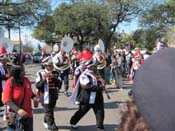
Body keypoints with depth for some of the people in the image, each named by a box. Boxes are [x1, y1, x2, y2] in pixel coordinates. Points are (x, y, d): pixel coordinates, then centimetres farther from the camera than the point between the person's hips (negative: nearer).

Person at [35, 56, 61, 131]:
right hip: (45, 97, -5)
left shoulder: (56, 73, 2)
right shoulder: (40, 73, -9)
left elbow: (59, 84, -8)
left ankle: (46, 122, 50)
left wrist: (53, 77, -20)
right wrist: (43, 79, -27)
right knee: (49, 115, -6)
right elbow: (37, 86, -12)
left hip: (54, 97, 5)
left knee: (49, 112, 25)